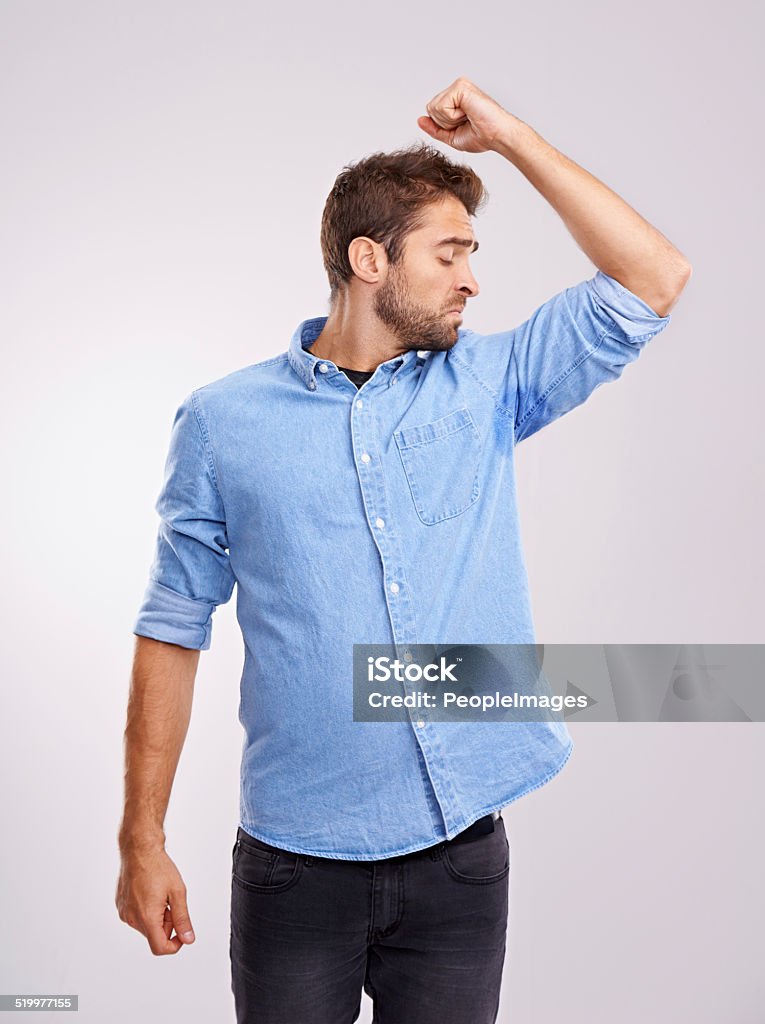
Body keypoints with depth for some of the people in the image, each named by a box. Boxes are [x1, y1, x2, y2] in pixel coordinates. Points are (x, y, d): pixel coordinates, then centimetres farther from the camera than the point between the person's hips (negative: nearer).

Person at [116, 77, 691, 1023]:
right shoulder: (223, 421, -2)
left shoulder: (486, 386, 3)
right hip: (295, 862, -1)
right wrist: (142, 840, -2)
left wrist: (506, 135, -1)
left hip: (461, 854, 2)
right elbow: (174, 630, 0)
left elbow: (654, 279, 0)